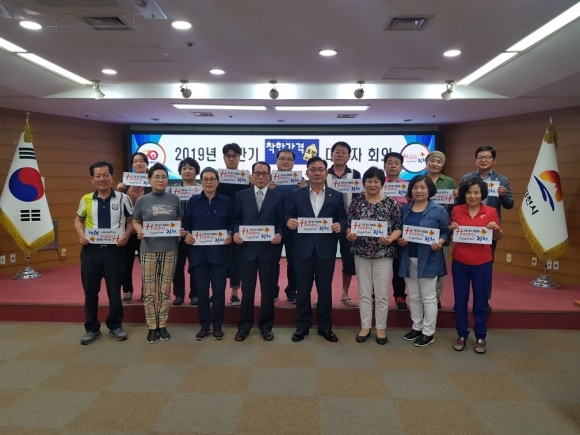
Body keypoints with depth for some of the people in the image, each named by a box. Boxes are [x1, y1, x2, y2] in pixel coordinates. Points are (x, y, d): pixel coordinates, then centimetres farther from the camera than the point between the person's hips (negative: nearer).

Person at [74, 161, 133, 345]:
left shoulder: (123, 198, -4)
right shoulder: (86, 199, 3)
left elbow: (131, 220, 6)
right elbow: (78, 219, 18)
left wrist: (126, 236, -11)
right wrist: (81, 234, -1)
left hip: (115, 250, -2)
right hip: (91, 250, 2)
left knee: (114, 290, 8)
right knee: (90, 290, 10)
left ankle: (115, 326, 26)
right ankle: (92, 329, 25)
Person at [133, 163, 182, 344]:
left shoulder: (174, 199, 3)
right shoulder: (142, 200, 1)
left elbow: (179, 220, 12)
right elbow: (136, 222, 9)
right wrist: (139, 231, -12)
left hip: (170, 249, 1)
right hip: (149, 250, -1)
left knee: (165, 290, 9)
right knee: (149, 291, 4)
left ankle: (162, 325, 22)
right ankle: (152, 326, 18)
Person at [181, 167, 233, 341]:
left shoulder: (226, 201, 4)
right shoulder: (193, 201, 7)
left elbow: (232, 224, 6)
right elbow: (186, 223, 8)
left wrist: (230, 235, -12)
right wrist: (187, 234, -10)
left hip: (220, 252, -1)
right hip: (199, 252, 1)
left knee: (219, 290, 2)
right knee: (201, 291, 6)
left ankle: (217, 326, 16)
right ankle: (204, 326, 20)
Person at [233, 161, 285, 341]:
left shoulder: (278, 197, 5)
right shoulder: (241, 195, 7)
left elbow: (281, 222, 2)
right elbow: (236, 220, 7)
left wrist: (279, 235, -16)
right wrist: (235, 232, -12)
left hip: (269, 249, 0)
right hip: (247, 248, 0)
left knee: (268, 290, 8)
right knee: (247, 289, 8)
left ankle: (266, 326, 23)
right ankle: (244, 326, 22)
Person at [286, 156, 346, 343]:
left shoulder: (336, 196, 5)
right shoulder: (296, 195, 6)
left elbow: (343, 218, 5)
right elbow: (288, 215, 5)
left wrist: (340, 225, -16)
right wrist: (289, 221, -17)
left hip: (326, 250, 0)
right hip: (303, 249, 0)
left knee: (325, 289, 10)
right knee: (303, 289, 9)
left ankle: (325, 327, 25)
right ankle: (302, 326, 23)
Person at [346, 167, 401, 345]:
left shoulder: (391, 203, -3)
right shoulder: (356, 202, 2)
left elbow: (399, 228, -2)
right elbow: (349, 225, 4)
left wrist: (390, 239, -21)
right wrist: (350, 235, -17)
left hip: (384, 254, -1)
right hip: (361, 253, 2)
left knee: (382, 294, 7)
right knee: (364, 293, 11)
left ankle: (381, 328, 22)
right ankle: (365, 327, 24)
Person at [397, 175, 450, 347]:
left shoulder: (438, 210, -5)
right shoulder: (404, 209, 7)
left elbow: (446, 232, -5)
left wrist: (440, 242, -23)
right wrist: (399, 240, -10)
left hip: (429, 259, -4)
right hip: (409, 258, 5)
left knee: (428, 297, 4)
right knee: (413, 296, 15)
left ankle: (428, 332, 16)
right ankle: (416, 327, 29)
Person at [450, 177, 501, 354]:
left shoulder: (491, 212, -3)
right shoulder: (456, 210, -1)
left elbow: (498, 238, 5)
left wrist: (496, 229, -15)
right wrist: (451, 228, -10)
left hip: (482, 263, -1)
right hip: (460, 262, 1)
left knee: (480, 301, 9)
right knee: (460, 301, 9)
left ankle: (480, 337, 24)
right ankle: (461, 335, 24)